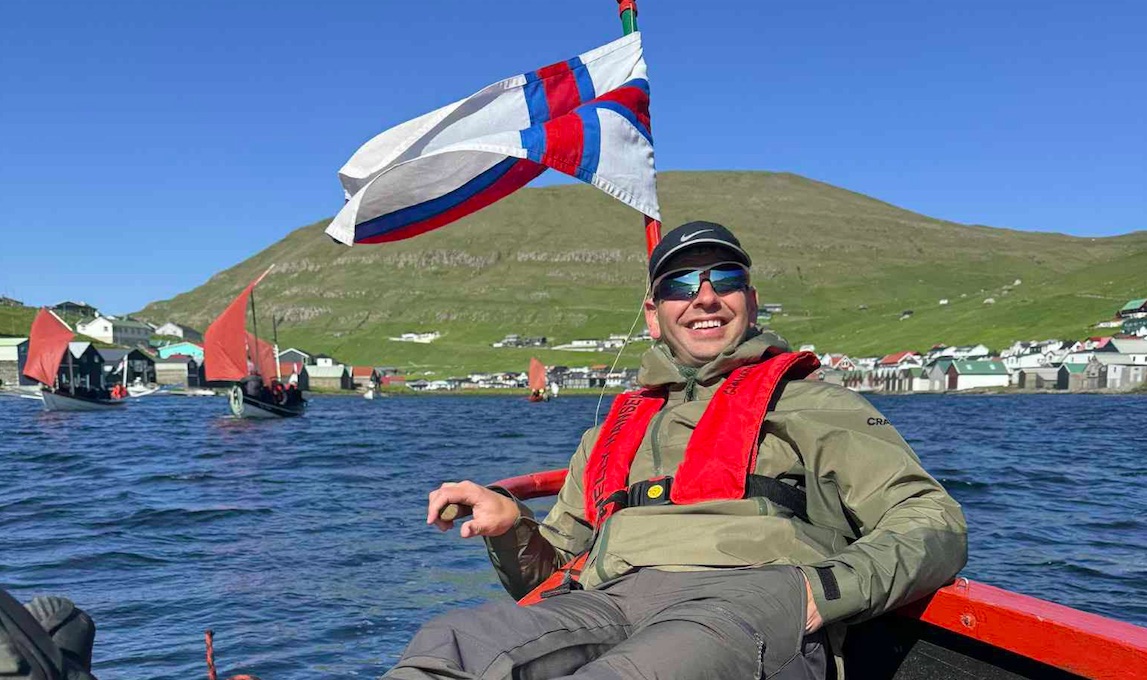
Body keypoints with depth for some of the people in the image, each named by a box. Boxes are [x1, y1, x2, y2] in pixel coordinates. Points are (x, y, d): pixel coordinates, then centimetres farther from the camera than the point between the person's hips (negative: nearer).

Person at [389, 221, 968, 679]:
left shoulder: (811, 404, 20)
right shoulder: (612, 433, 33)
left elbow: (936, 522, 9)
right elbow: (552, 573, 32)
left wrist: (827, 588, -10)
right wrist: (510, 524, 9)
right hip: (604, 602, 4)